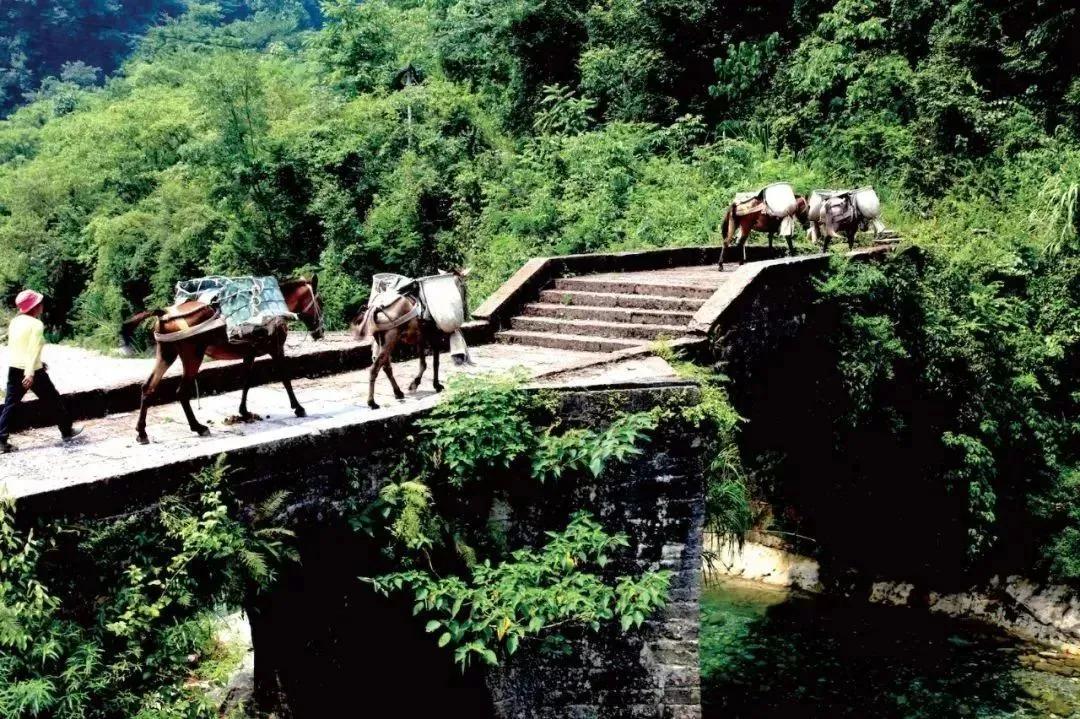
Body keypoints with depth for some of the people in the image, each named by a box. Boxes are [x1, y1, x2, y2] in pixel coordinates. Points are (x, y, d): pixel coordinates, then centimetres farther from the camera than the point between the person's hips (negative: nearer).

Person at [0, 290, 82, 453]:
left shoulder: (15, 321, 9)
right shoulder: (36, 324, -13)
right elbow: (33, 350, -22)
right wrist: (30, 373, -29)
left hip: (14, 368, 6)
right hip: (32, 371, -6)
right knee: (54, 400, 12)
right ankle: (67, 431, 24)